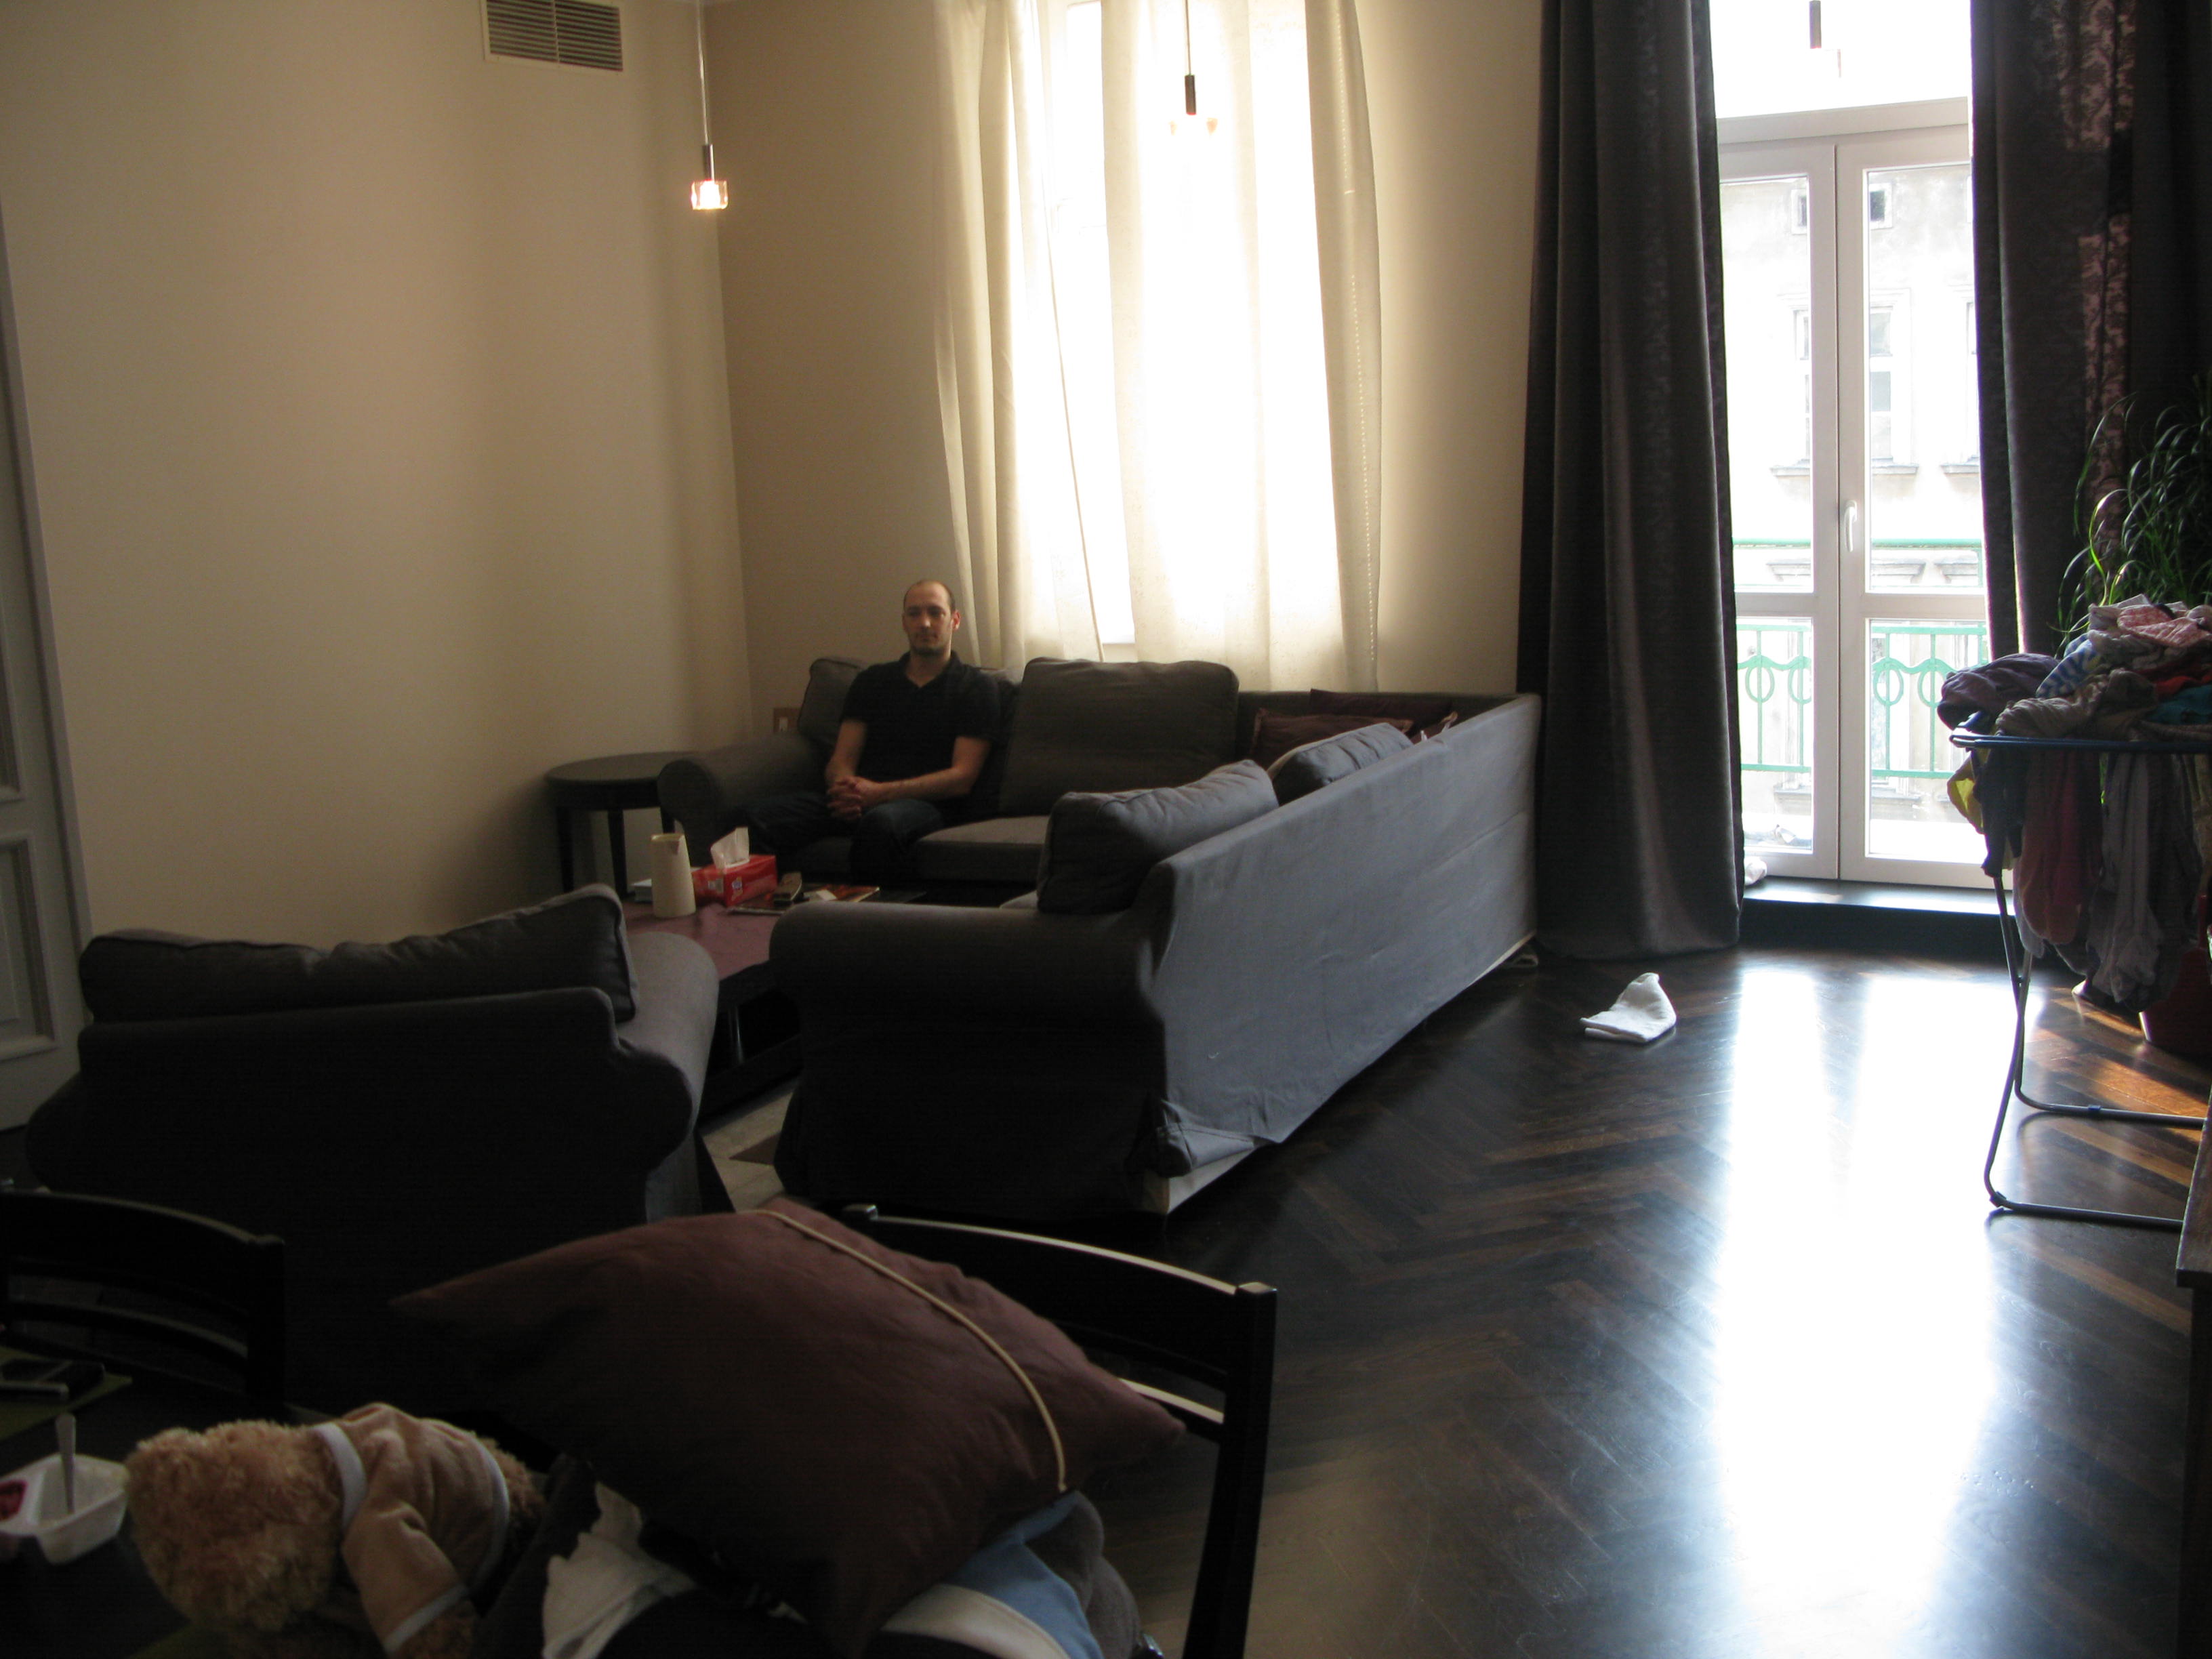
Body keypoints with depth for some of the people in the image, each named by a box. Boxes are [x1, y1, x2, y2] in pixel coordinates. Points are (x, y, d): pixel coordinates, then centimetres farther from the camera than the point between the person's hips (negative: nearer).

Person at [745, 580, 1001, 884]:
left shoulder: (975, 686, 10)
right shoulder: (872, 681, 24)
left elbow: (962, 777, -1)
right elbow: (842, 759, 16)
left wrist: (881, 792, -13)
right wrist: (845, 789, -12)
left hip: (924, 802, -4)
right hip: (860, 797, 4)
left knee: (881, 822, -42)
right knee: (761, 816, -24)